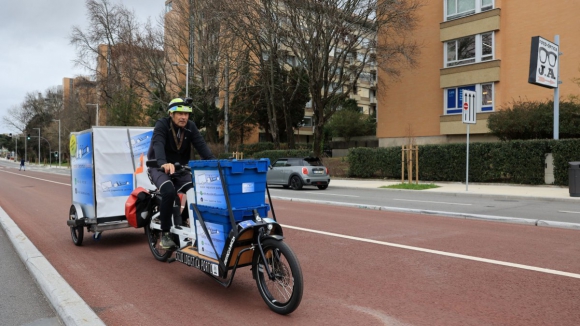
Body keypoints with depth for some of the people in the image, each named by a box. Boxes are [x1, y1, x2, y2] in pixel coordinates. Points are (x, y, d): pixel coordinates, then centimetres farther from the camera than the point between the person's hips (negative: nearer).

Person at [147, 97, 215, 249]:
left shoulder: (190, 127, -2)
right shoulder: (162, 124, -14)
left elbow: (201, 145, -15)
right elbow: (158, 145, -32)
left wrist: (213, 162, -33)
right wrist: (164, 163, -52)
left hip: (180, 168, 4)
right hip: (159, 168, -4)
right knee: (169, 192, -31)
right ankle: (165, 234, -17)